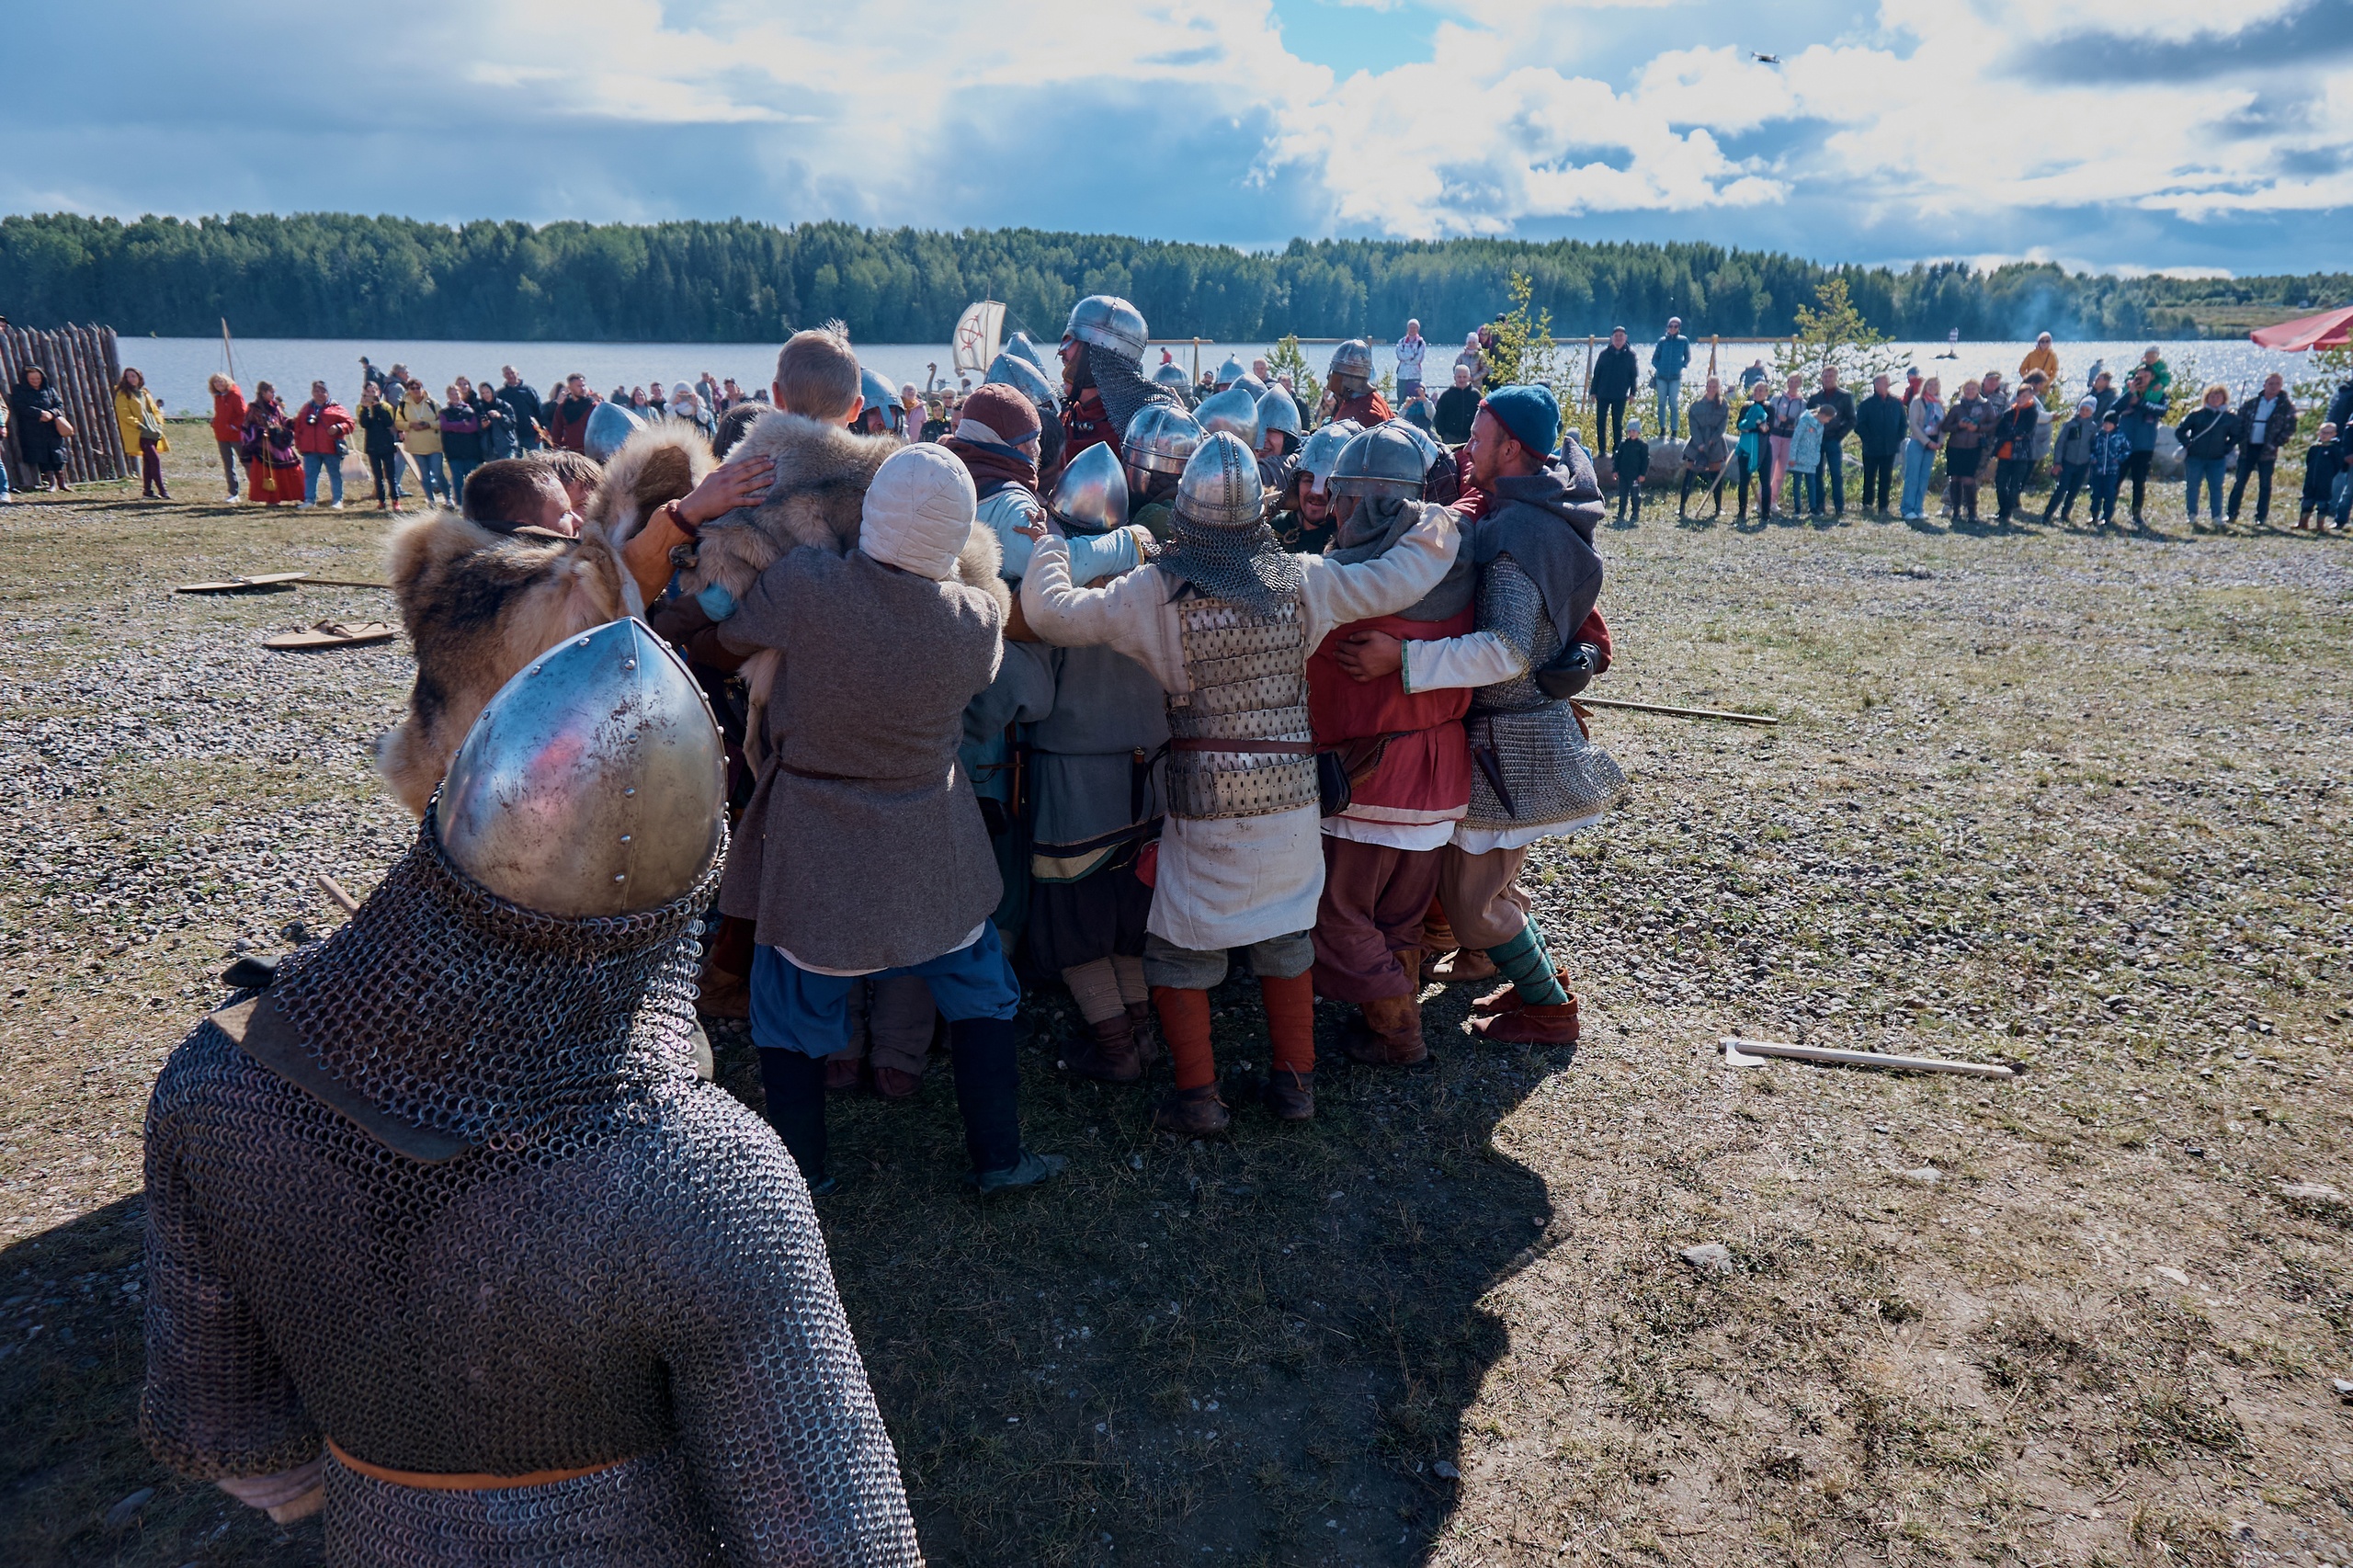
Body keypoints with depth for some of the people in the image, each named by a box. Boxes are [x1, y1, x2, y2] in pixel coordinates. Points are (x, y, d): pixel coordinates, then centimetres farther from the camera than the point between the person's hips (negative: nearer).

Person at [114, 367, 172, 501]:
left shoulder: (145, 393, 19)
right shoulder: (123, 394, 0)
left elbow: (154, 409, 23)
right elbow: (124, 414, -8)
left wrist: (158, 423, 6)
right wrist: (139, 425, -18)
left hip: (153, 432, 7)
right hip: (140, 434, -7)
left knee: (148, 462, 7)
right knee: (155, 459, -17)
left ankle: (147, 491, 10)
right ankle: (162, 490, -18)